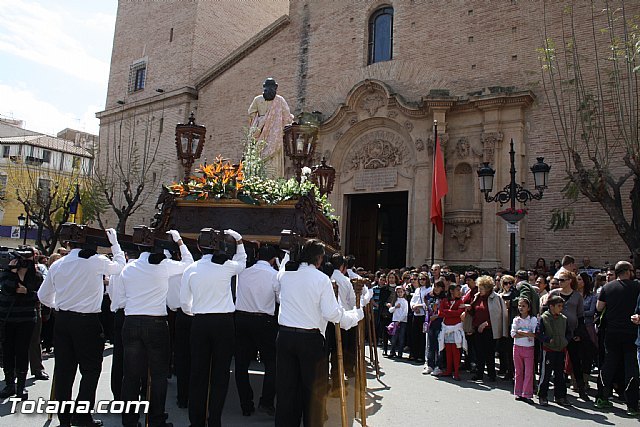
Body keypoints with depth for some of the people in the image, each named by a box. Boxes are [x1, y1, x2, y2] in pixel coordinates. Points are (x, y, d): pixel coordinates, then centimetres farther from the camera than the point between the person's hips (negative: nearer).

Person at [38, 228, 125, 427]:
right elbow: (119, 266, 8)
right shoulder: (96, 261, -11)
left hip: (62, 319, 5)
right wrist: (114, 242, 15)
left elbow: (43, 295, 14)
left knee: (64, 368, 11)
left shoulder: (57, 265, 5)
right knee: (91, 368, 5)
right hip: (87, 321, -5)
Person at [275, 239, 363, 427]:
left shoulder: (285, 274, 2)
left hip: (284, 335, 5)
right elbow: (332, 313, -13)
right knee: (313, 388, 10)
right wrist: (356, 315, 2)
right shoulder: (321, 278, -10)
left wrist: (287, 256, 35)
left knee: (286, 386, 14)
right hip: (310, 338, -4)